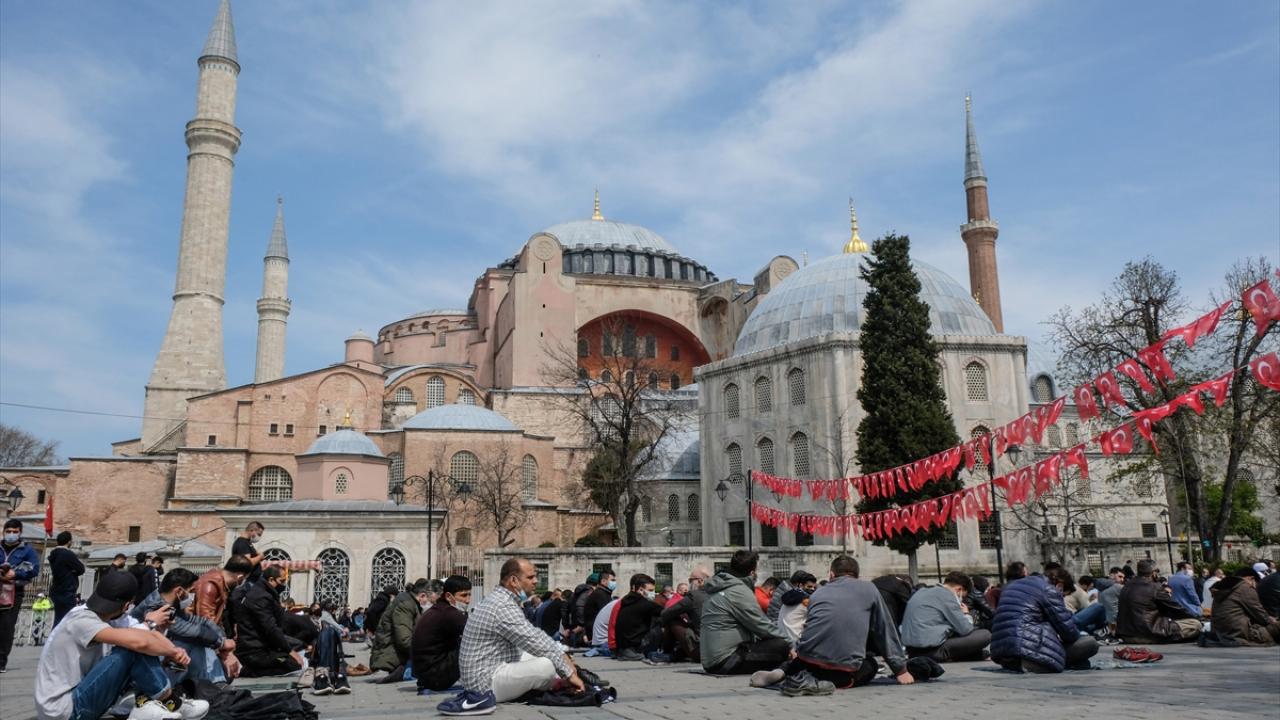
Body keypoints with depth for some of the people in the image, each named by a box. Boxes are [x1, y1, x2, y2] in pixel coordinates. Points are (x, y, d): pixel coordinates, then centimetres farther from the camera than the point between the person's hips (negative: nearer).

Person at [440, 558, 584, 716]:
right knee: (548, 664, -23)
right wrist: (569, 673, -14)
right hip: (487, 682, -10)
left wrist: (562, 654, 6)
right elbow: (536, 643, -23)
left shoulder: (500, 599, 10)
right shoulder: (504, 607, -22)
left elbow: (534, 635, 16)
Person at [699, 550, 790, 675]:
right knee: (781, 646, -14)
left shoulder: (719, 588, 17)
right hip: (725, 662, -10)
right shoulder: (739, 591, -12)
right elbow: (761, 625, -11)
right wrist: (789, 643, 1)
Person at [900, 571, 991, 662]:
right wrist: (966, 614, 13)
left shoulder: (922, 592, 17)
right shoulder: (947, 595, -7)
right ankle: (946, 655, -3)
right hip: (934, 651, -9)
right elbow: (965, 629, -7)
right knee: (985, 635, -3)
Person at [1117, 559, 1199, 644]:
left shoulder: (1126, 586, 11)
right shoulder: (1154, 588, -9)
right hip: (1148, 635, -7)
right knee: (1195, 624, -3)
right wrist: (1196, 617, 17)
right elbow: (1176, 608, 1)